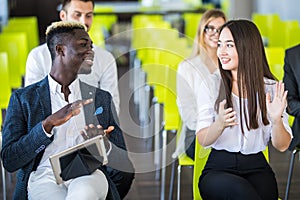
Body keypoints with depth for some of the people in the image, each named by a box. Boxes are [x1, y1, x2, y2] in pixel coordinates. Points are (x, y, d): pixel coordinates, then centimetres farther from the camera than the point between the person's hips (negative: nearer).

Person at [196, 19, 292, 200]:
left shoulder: (271, 88, 4)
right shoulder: (210, 86, 4)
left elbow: (282, 146, 3)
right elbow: (203, 141, -1)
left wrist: (276, 120, -19)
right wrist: (219, 124, -23)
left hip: (256, 168, 1)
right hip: (218, 168, -1)